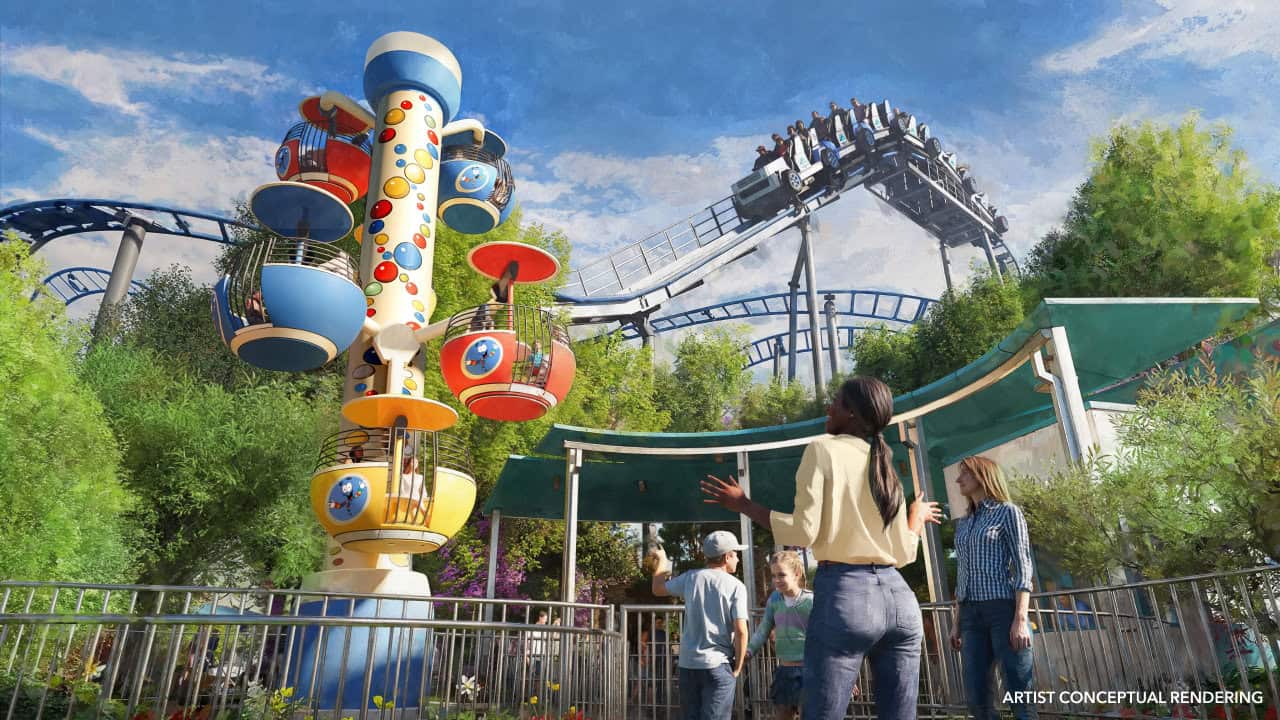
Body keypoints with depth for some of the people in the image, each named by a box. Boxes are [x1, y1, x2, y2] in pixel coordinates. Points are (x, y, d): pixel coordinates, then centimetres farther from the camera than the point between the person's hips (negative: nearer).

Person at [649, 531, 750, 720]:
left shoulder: (691, 577, 4)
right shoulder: (736, 586, -6)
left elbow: (658, 589, 19)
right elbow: (740, 631, -12)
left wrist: (661, 560, 35)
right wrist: (737, 667, -1)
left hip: (688, 663, 4)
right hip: (718, 665, -4)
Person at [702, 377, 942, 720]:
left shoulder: (824, 448, -3)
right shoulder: (886, 469, 14)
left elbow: (804, 532, -11)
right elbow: (903, 553, 14)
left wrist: (743, 504, -1)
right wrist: (918, 515, 33)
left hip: (844, 593, -6)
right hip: (898, 597, 6)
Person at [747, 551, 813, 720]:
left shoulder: (811, 601, -13)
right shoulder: (774, 600, 2)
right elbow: (764, 630, 7)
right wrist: (748, 650, -7)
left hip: (807, 670, -5)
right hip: (783, 671, 5)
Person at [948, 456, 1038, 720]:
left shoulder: (1008, 512, 2)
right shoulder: (962, 524, 20)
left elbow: (1023, 567, -7)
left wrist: (1021, 619, -17)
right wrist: (956, 622, 15)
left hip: (1004, 610, -6)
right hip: (972, 615, 6)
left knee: (1020, 697, -4)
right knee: (977, 698, 2)